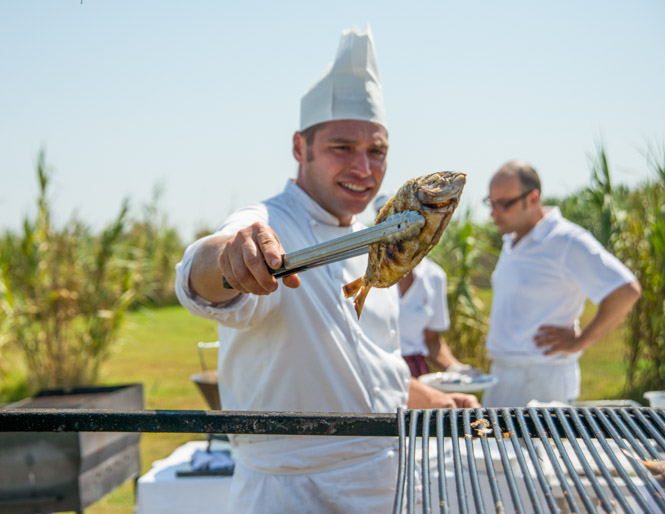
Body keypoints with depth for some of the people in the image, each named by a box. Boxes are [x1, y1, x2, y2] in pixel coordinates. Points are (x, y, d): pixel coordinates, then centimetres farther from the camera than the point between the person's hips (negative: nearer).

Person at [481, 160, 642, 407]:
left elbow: (626, 292, -20)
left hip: (541, 381, -8)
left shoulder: (567, 242, -14)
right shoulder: (512, 242, 14)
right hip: (501, 373, 8)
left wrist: (579, 341, -14)